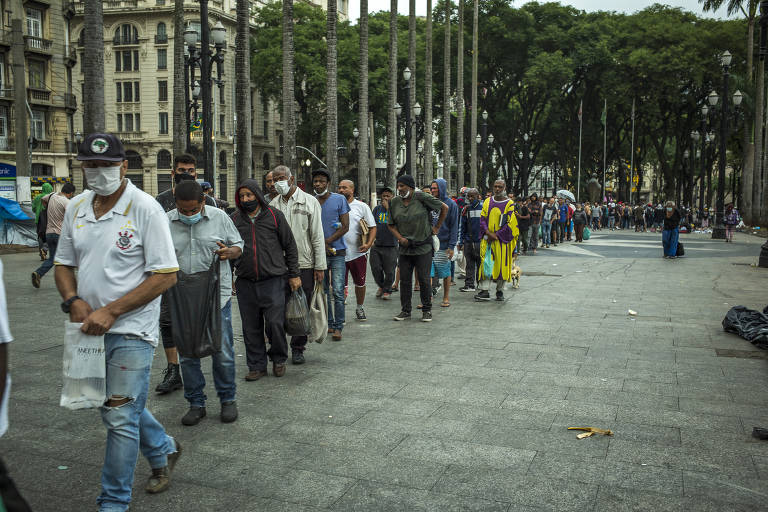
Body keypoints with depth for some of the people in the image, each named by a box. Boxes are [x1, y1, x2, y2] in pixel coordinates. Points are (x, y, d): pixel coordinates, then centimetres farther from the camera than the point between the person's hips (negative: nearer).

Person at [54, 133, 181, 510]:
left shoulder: (145, 209, -13)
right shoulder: (76, 208, 7)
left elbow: (165, 275, -16)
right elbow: (64, 263, 15)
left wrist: (111, 311, -20)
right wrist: (74, 300, -6)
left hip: (131, 331, -7)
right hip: (90, 331, 7)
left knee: (120, 417, -1)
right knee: (115, 406, 21)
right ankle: (163, 450, 46)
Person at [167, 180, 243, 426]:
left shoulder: (219, 217, 1)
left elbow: (238, 245, 9)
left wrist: (229, 252, -14)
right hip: (182, 299, 2)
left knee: (222, 352, 3)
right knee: (188, 354, 8)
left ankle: (227, 399, 21)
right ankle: (196, 403, 23)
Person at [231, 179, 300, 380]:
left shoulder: (274, 216, 3)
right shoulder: (234, 219, 9)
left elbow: (290, 246, 6)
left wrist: (294, 274, 3)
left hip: (273, 280, -3)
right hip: (245, 283, 3)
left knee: (275, 323, -6)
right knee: (251, 327, 7)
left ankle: (279, 359, 18)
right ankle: (257, 366, 19)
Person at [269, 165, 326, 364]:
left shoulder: (309, 202, 1)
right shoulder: (273, 205, 10)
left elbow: (317, 236, -1)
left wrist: (320, 266, -6)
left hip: (304, 265, -2)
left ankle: (298, 348, 15)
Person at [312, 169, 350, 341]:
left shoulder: (339, 199, 0)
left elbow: (345, 227, -3)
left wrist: (327, 241, -13)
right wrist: (323, 246, -5)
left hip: (337, 251, -3)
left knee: (338, 292, -8)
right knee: (323, 291, 9)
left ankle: (338, 327, -3)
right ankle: (328, 324, 19)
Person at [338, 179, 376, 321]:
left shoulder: (362, 206, 3)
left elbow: (373, 227, 3)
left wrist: (368, 244, -13)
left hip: (358, 252, 0)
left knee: (360, 284, 12)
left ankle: (360, 308, 30)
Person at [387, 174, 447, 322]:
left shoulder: (422, 198, -8)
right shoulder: (395, 202, 5)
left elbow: (444, 208, 2)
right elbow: (391, 225, 14)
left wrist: (437, 227, 4)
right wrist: (400, 238, -3)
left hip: (423, 247, -4)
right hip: (405, 248, 4)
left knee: (424, 280, 0)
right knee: (405, 280, 6)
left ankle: (427, 310, 13)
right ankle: (405, 310, 17)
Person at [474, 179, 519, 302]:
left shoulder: (510, 204, -3)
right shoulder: (487, 202, 9)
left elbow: (511, 224, -7)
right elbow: (482, 219, 7)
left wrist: (496, 235, -11)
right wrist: (488, 232, -10)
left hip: (502, 240, -2)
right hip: (488, 240, 3)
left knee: (501, 265, 1)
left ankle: (500, 291, 15)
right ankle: (484, 291, -3)